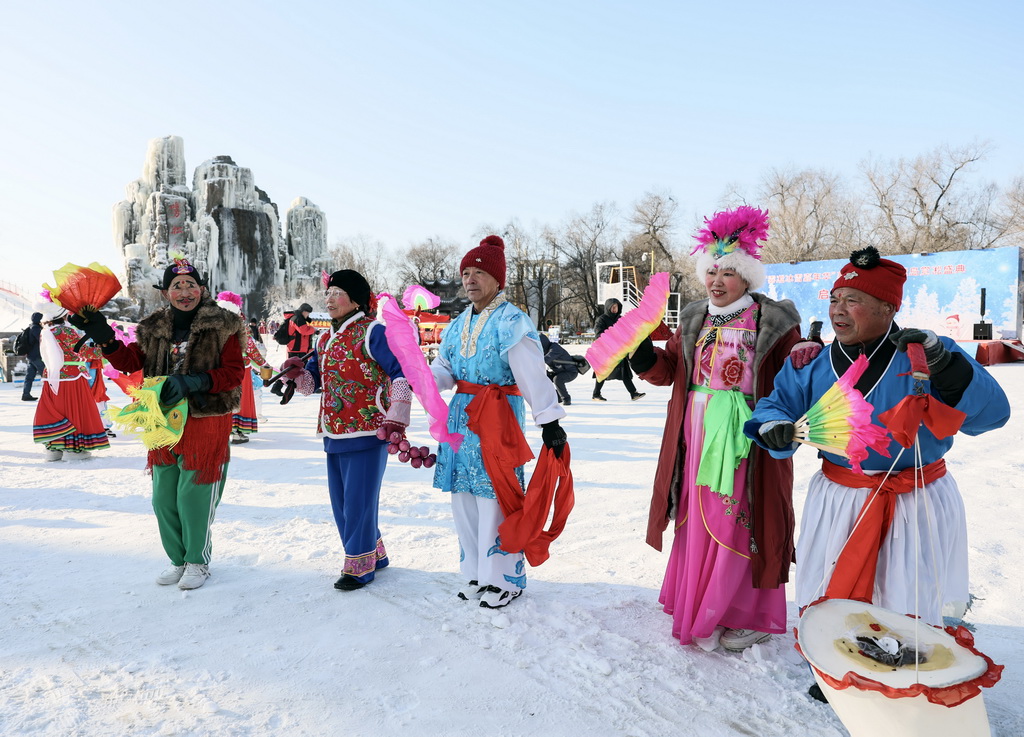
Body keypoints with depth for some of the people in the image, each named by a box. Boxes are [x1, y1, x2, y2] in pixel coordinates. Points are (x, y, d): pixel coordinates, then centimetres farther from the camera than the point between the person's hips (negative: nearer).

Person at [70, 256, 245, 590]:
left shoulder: (222, 326, -6)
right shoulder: (156, 328, 11)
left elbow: (233, 372, -12)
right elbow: (130, 361, 14)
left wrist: (191, 382, -23)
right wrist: (103, 337, 1)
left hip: (206, 423, -5)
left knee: (193, 496, -1)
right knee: (164, 498, 12)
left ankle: (198, 561, 21)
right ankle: (178, 559, 31)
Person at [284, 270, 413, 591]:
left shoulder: (372, 332, -10)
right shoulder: (324, 338, 15)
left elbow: (400, 372, -16)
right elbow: (312, 383, 21)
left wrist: (396, 417, -20)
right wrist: (298, 372, -2)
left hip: (367, 431, -8)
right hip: (334, 433, 9)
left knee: (359, 499, -2)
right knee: (340, 500, 15)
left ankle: (359, 564, 15)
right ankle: (373, 552, 32)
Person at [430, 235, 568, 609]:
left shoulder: (512, 322, -10)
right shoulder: (458, 324, 13)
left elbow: (533, 375, -16)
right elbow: (444, 369, 13)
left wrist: (549, 421, -20)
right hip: (461, 415, 8)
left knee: (495, 500, -3)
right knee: (464, 499, 12)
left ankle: (505, 578, 16)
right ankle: (477, 573, 29)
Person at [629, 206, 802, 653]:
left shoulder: (773, 321, -5)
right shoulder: (694, 320, 10)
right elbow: (669, 368, 12)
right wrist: (646, 358, -7)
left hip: (747, 441, -5)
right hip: (697, 438, 5)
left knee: (743, 524, 3)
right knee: (698, 522, 14)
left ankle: (748, 616, 23)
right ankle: (697, 607, 32)